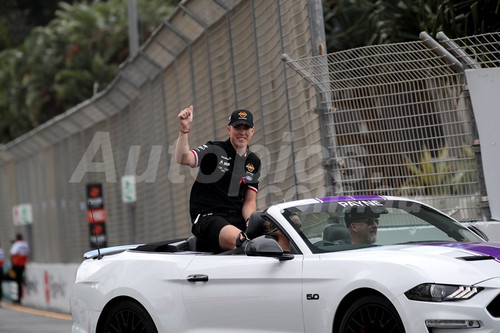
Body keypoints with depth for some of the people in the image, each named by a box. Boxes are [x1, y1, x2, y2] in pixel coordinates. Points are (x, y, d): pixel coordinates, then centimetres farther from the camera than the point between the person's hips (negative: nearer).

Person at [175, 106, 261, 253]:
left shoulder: (254, 162, 16)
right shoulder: (213, 150, 0)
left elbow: (249, 201, 14)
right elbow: (182, 159, -18)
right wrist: (185, 129, -32)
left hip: (237, 218, 6)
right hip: (207, 217, -6)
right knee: (238, 240, -36)